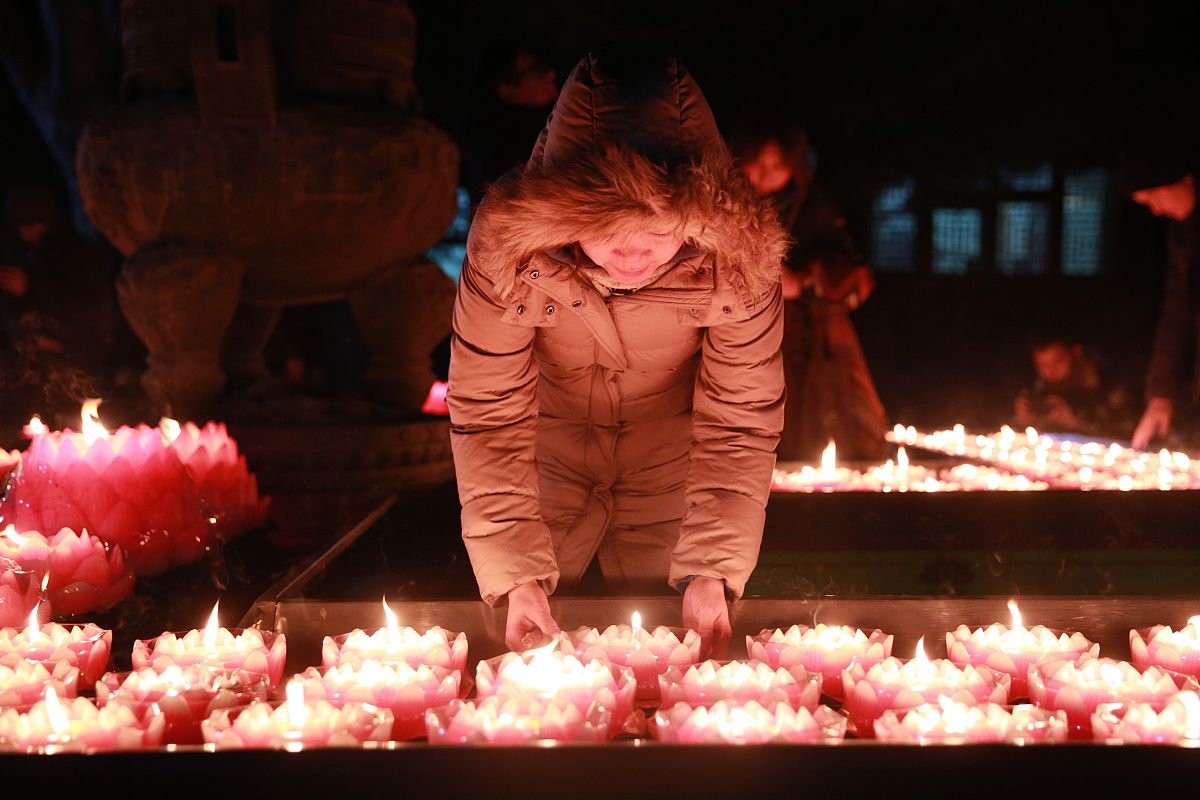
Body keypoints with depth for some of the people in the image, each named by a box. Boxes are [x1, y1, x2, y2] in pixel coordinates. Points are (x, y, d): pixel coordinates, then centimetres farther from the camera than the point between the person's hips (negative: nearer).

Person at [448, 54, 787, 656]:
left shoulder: (738, 257, -31)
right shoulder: (506, 246, -32)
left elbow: (740, 424, -20)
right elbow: (487, 417, -24)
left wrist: (712, 572, -27)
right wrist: (517, 577, -30)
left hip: (668, 457, 0)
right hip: (553, 445, 0)